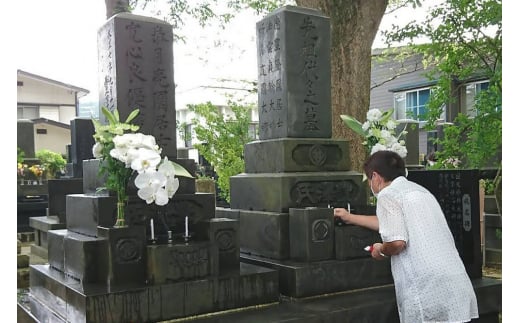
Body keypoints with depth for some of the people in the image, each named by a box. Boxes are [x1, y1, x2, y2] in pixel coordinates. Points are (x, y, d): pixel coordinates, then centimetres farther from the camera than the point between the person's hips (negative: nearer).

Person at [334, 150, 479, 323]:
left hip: (427, 288, -8)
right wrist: (350, 217, 48)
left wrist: (381, 250, 7)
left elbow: (397, 241, -16)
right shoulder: (419, 190, 24)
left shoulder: (388, 194, -2)